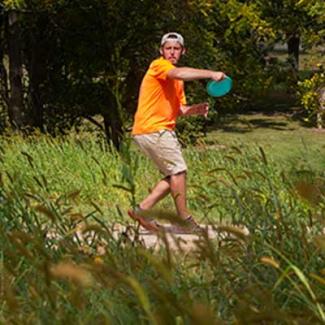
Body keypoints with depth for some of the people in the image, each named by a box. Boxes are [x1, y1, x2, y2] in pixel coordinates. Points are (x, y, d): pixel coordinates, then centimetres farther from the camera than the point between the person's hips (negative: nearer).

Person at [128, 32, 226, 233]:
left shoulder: (177, 81, 21)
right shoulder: (158, 65, -9)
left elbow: (179, 109, 19)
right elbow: (180, 73, -30)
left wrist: (196, 109, -3)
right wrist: (211, 74, -38)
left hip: (164, 131, 10)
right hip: (151, 129, -10)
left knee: (174, 175, 10)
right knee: (179, 170, -9)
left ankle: (141, 210, 11)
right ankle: (186, 220, -4)